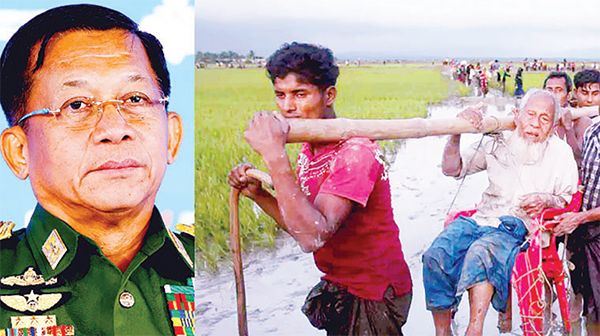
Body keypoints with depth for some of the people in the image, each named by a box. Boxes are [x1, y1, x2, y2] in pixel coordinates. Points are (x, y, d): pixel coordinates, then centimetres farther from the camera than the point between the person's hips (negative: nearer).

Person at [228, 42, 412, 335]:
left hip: (374, 297, -7)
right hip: (337, 287, 8)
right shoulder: (308, 150, 2)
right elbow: (302, 227, 7)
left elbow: (313, 237, -38)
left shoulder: (355, 152, -27)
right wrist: (258, 195, -7)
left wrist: (275, 155, -39)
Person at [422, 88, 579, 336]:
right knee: (436, 255, -28)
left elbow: (570, 199, 13)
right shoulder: (498, 145, 13)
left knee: (481, 253, -40)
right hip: (481, 218, 3)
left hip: (518, 225, -3)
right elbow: (452, 169, 11)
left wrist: (547, 199, -10)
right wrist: (456, 134, -7)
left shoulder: (560, 152, 10)